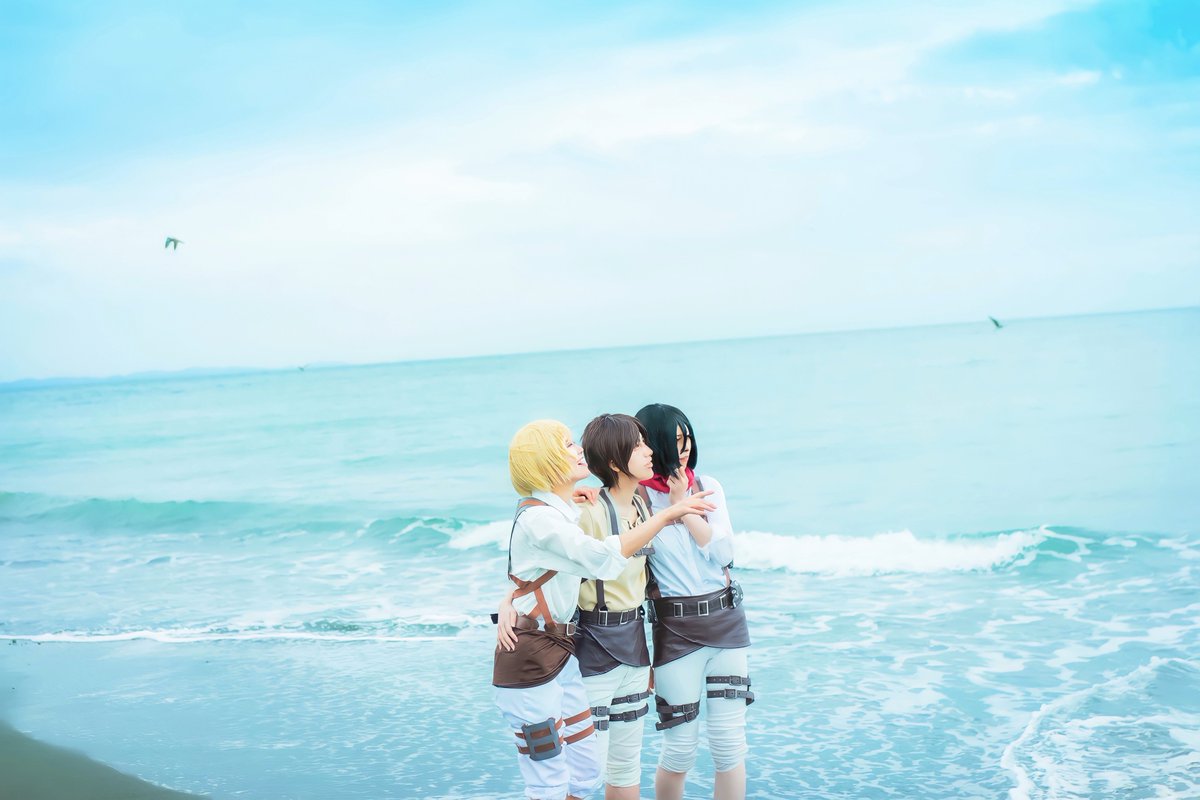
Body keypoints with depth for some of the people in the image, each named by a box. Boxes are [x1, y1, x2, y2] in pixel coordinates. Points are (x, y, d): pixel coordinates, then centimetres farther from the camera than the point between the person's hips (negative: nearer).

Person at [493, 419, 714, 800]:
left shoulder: (566, 510, 11)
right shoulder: (537, 518, -19)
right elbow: (602, 557, -33)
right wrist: (666, 515, -30)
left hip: (561, 651, 9)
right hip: (528, 658, -9)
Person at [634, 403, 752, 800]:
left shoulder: (707, 486, 5)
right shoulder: (635, 497, -6)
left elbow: (722, 553, -4)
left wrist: (683, 505, -8)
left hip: (725, 621, 3)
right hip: (674, 629, -3)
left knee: (729, 743, 4)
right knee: (681, 748, 2)